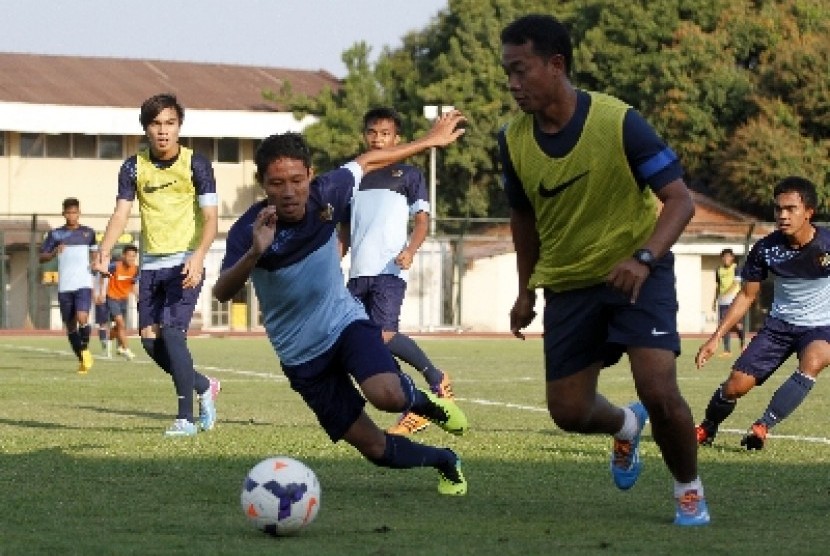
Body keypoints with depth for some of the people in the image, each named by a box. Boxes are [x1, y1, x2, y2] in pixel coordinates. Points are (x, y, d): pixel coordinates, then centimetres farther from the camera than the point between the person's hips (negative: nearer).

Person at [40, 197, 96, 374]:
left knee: (82, 318, -22)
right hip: (64, 286, 2)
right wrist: (54, 252, -15)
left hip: (84, 284, -2)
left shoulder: (88, 233, 7)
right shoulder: (55, 234, 6)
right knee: (70, 325, 5)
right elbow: (42, 258, 5)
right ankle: (81, 359, 19)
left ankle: (85, 349, 1)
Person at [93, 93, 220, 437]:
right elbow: (121, 213, -3)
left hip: (186, 263, -5)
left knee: (171, 330, -19)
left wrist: (198, 256, -28)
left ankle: (186, 418, -14)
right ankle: (204, 387, 28)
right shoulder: (134, 168, 3)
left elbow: (210, 217, -11)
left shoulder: (196, 164, -7)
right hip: (151, 263, 5)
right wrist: (105, 251, -22)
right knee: (150, 339, 3)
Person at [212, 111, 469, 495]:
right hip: (302, 355, -1)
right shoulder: (248, 230, -23)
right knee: (375, 448, 0)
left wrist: (431, 140, 14)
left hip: (347, 322, 1)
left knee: (387, 396, -32)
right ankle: (444, 461, 31)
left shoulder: (325, 195, -14)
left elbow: (368, 161, 6)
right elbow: (221, 294, -37)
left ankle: (419, 399, 6)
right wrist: (255, 253, -54)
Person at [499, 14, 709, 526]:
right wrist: (526, 291, 14)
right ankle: (626, 426, 41)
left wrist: (644, 258, -36)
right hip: (567, 284, 5)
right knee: (568, 411, 4)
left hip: (637, 272, -4)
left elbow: (680, 200, -21)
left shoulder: (619, 123, -23)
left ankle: (690, 491, 6)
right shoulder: (514, 141, -8)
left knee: (659, 389, -21)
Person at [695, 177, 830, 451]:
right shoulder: (766, 248, -11)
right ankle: (706, 430, 24)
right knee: (736, 385, -6)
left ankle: (763, 426, -32)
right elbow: (747, 295, 2)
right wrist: (716, 337, -1)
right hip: (780, 324, 3)